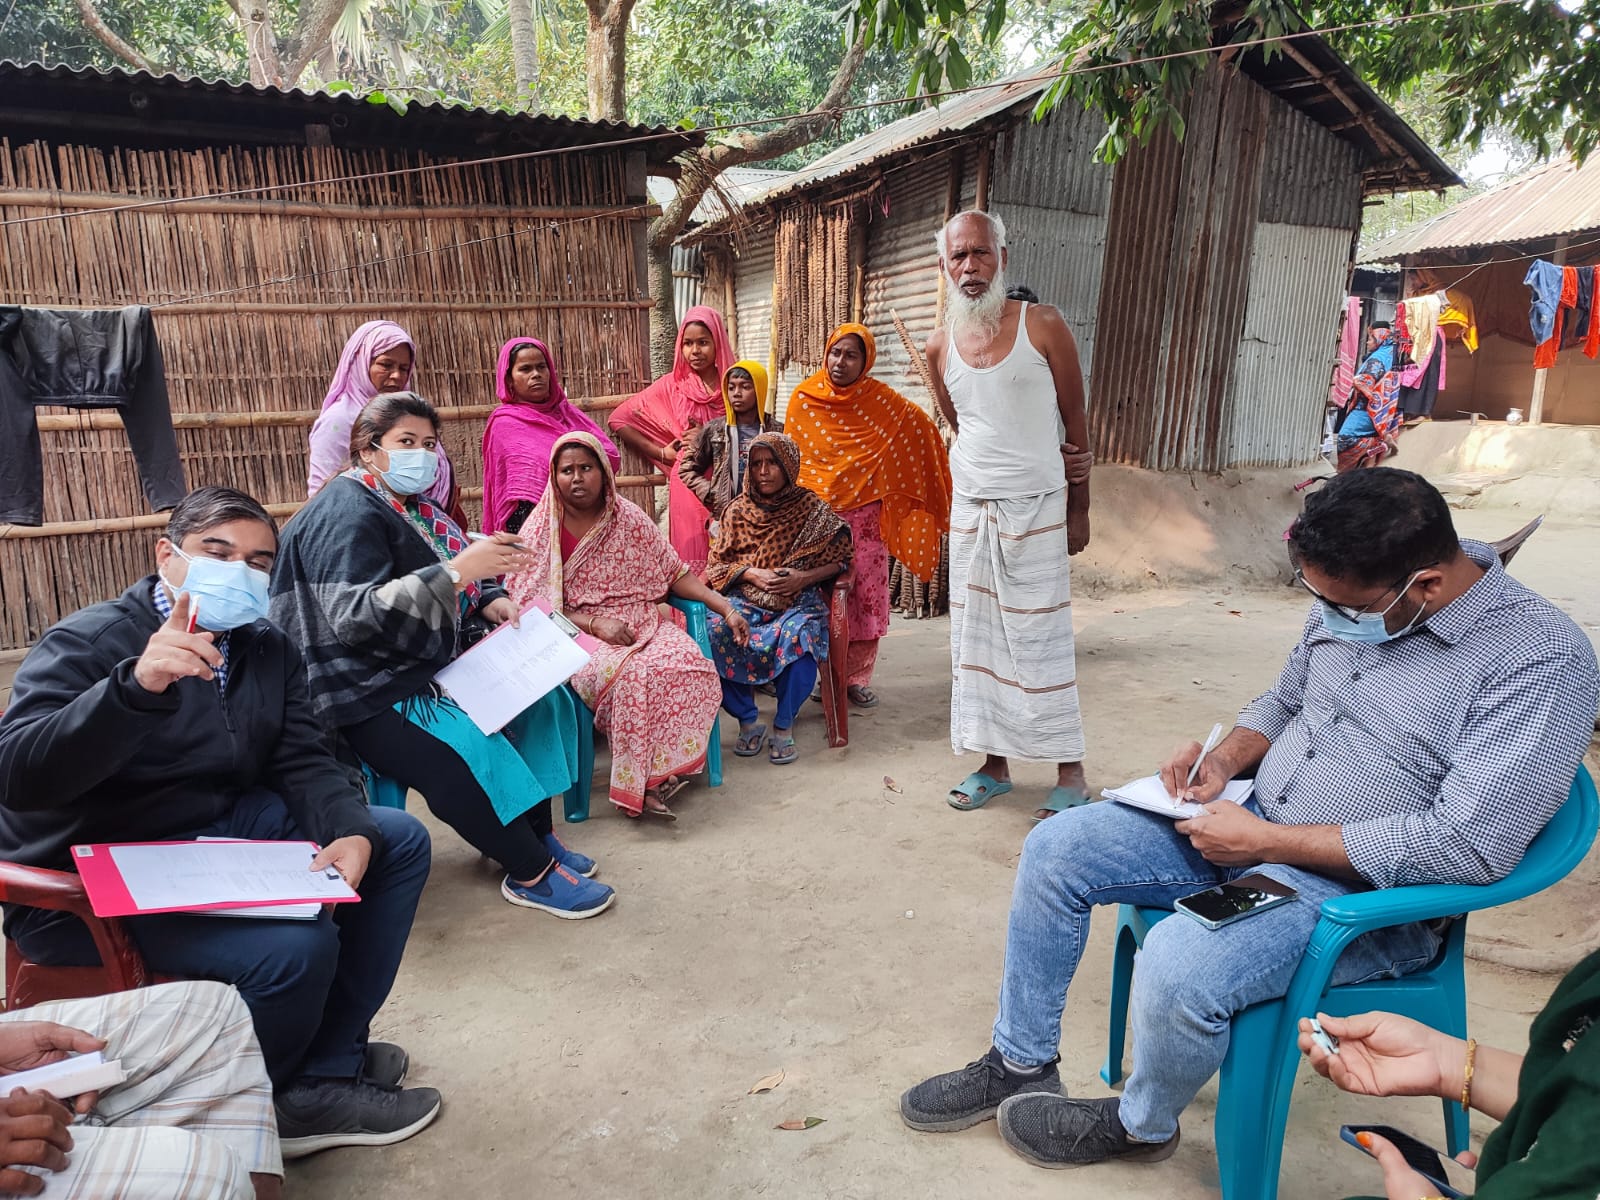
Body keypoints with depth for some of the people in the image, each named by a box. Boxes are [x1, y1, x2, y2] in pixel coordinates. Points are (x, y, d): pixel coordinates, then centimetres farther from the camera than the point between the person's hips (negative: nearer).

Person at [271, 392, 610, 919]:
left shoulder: (412, 507, 12)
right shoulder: (348, 513, -16)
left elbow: (442, 593, 23)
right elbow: (356, 616, -29)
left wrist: (489, 602, -1)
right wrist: (459, 570, -34)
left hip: (425, 664, 10)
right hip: (367, 694, -10)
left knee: (535, 697, 1)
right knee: (469, 751, -29)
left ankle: (537, 835, 8)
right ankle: (532, 875, -12)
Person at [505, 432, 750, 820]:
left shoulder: (629, 517, 7)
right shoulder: (540, 531, 0)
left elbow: (674, 573, 9)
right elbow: (532, 607, -4)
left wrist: (724, 607, -4)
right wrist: (595, 623, -17)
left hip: (643, 624, 3)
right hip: (578, 633, -3)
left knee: (695, 668, -27)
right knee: (633, 676, -35)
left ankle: (655, 774, -16)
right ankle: (641, 784, -20)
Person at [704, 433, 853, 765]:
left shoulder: (812, 508, 5)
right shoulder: (738, 511, 10)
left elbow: (837, 561, 5)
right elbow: (717, 564, 10)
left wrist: (803, 578, -12)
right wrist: (752, 574, -9)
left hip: (798, 600, -2)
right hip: (745, 599, 2)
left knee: (799, 636, -37)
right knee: (712, 632, -30)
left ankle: (784, 725, -14)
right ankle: (748, 720, -11)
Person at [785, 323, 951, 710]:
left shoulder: (880, 399, -3)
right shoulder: (804, 398, -2)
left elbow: (922, 429, 6)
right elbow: (791, 455, 7)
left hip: (864, 515, 0)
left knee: (867, 595, 3)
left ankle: (858, 677, 15)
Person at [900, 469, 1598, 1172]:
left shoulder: (1543, 660, -19)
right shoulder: (1351, 599, 1)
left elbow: (1468, 845, -26)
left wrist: (1264, 840, -22)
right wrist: (1226, 759, -4)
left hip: (1363, 890, -7)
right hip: (1253, 828, 7)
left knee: (1177, 966, -30)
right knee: (1054, 849, -3)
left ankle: (1140, 1125, 6)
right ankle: (1021, 1064, 15)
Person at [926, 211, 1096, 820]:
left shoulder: (1042, 326, -5)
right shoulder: (939, 346, 5)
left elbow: (1076, 420, -1)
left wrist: (1079, 509, 1)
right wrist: (984, 475, 14)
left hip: (1037, 507, -4)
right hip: (970, 507, 5)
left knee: (1040, 638, -4)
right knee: (975, 637, 7)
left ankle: (1070, 773, 7)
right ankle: (994, 764, 19)